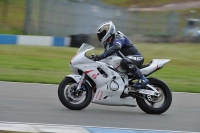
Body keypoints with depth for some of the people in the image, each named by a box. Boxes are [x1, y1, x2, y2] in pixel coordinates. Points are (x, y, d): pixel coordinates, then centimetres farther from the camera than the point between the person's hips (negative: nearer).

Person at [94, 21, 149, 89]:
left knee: (124, 62, -42)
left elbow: (115, 48, -38)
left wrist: (101, 56, -47)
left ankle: (142, 79, -34)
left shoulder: (119, 38, -19)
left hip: (136, 58, -10)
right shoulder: (108, 43, 12)